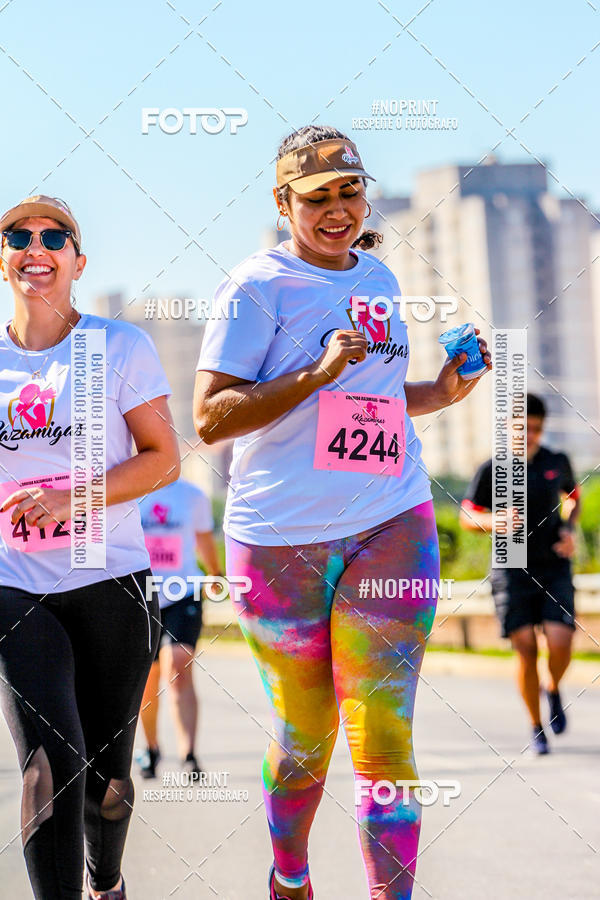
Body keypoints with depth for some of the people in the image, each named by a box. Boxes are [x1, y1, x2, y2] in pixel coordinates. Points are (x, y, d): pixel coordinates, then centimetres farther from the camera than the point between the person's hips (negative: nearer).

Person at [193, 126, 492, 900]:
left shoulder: (377, 278, 14)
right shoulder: (259, 284, -5)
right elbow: (210, 417, -12)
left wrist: (444, 392, 9)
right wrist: (316, 374, -21)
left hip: (390, 526, 3)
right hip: (280, 537, -3)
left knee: (382, 737, -8)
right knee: (303, 736, 9)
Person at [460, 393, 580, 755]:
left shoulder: (558, 463, 5)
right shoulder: (492, 470, -2)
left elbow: (573, 495, 25)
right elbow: (468, 517, 6)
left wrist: (569, 529, 6)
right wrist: (493, 522, -16)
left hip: (554, 569, 1)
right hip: (513, 572, -1)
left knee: (560, 644, -15)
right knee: (527, 650, -7)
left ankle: (554, 690, 19)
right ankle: (537, 729, 10)